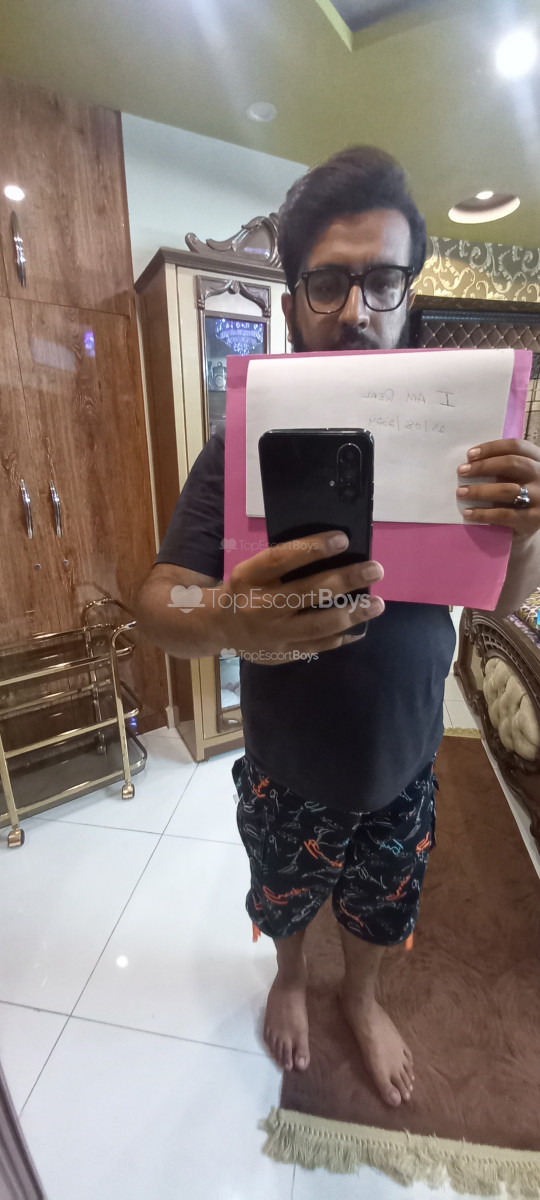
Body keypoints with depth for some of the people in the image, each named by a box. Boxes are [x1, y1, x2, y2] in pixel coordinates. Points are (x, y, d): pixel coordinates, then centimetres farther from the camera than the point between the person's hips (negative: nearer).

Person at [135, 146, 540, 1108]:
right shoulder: (243, 450, -17)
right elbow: (157, 608, -22)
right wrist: (223, 620, -46)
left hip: (403, 769, 2)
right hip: (287, 776, -1)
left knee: (380, 911, 29)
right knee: (285, 903, 28)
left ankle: (359, 995, 65)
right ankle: (290, 979, 65)